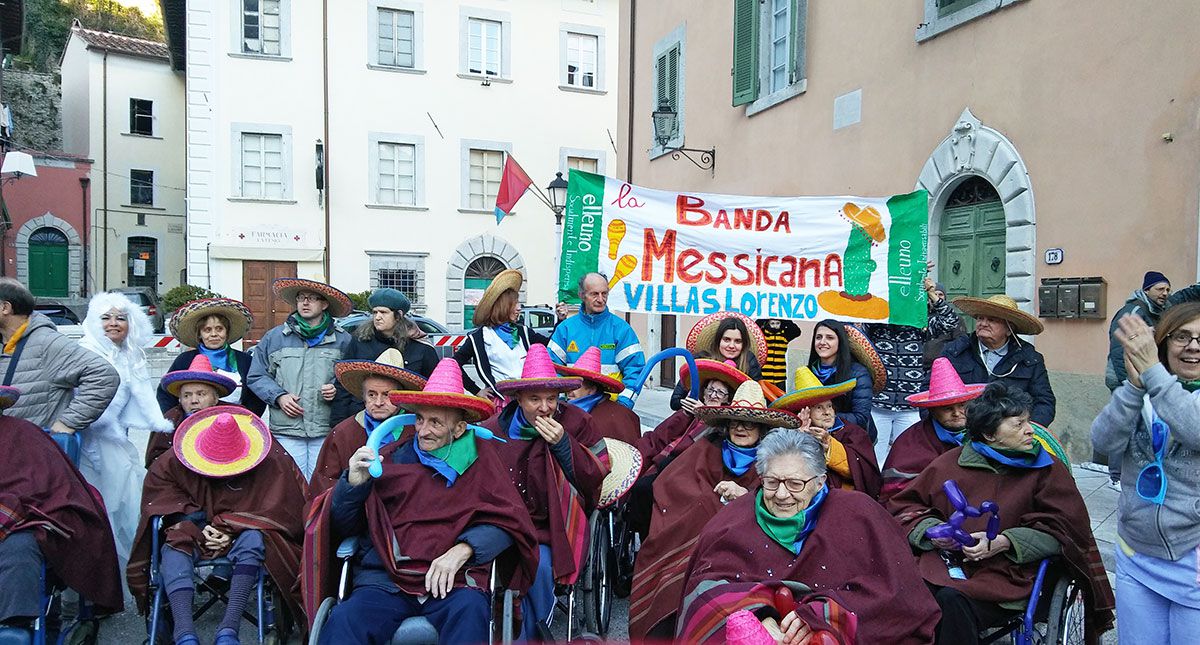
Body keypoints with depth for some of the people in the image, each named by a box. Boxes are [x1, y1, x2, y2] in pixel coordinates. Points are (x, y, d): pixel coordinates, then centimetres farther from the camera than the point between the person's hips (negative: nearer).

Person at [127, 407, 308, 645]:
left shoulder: (271, 461, -12)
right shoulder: (173, 461, -6)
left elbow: (269, 507, -8)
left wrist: (230, 529, -18)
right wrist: (198, 525, -13)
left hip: (241, 530, -2)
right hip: (193, 529, 2)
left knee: (253, 540, -35)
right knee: (174, 548, -31)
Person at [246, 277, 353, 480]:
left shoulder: (342, 340, 7)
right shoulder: (274, 337, 11)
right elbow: (256, 377, 12)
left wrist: (338, 390, -7)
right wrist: (278, 396, -3)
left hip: (327, 431, -1)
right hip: (286, 429, 1)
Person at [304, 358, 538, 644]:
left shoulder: (481, 459, 10)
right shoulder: (390, 457, 12)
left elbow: (507, 522, 3)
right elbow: (342, 527, 14)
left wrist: (462, 550, -13)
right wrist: (353, 484, -6)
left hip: (452, 580, 0)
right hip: (384, 579, 1)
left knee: (470, 610, -33)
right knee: (343, 621, -29)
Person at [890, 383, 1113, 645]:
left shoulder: (1047, 469, 9)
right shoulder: (951, 463, 9)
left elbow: (1061, 528, 2)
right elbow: (903, 505, 14)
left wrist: (1004, 542, -10)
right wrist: (932, 530, -5)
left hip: (1005, 573, -1)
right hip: (946, 561, 2)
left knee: (952, 601, -33)